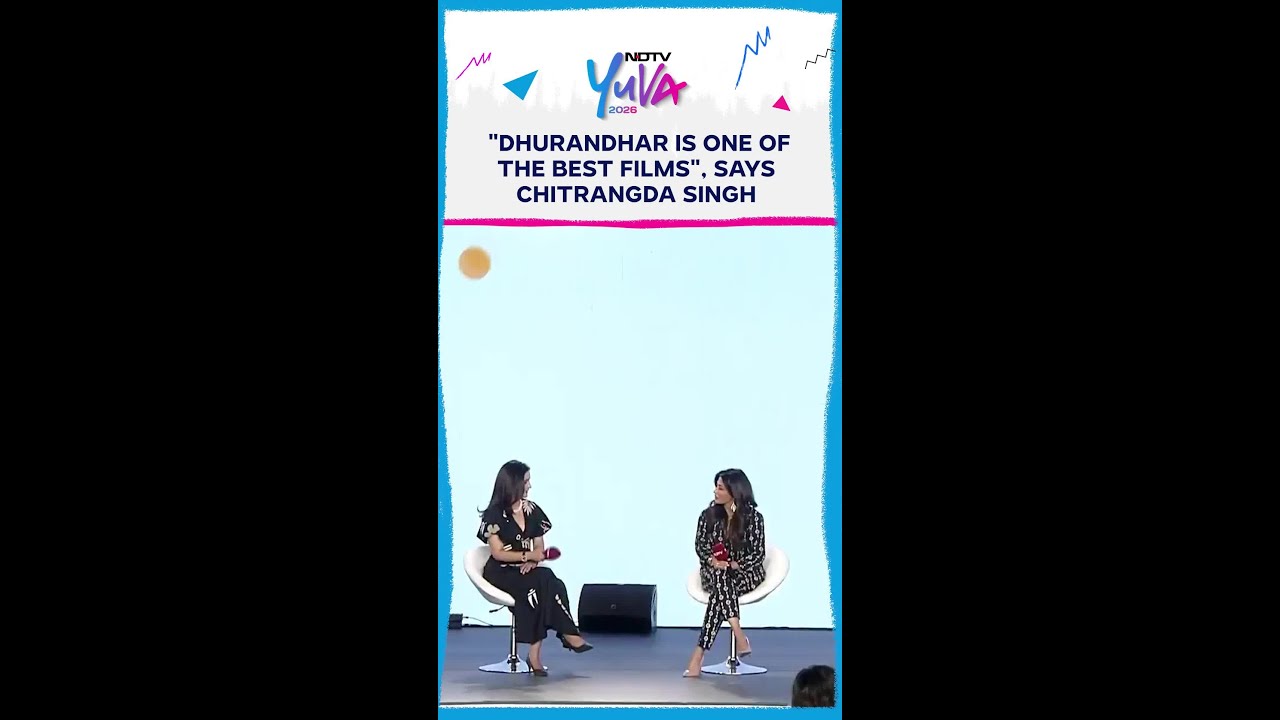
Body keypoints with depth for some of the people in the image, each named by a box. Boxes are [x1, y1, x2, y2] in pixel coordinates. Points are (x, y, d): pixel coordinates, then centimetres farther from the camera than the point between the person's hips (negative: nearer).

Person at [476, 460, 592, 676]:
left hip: (526, 570, 5)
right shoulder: (495, 514, -6)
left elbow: (539, 547, 10)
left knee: (546, 584, -31)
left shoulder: (532, 510, 10)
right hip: (500, 573, -5)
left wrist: (532, 562, -12)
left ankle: (535, 654, -33)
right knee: (546, 583, -32)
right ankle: (569, 635, -20)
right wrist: (529, 555, -17)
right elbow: (498, 553, -9)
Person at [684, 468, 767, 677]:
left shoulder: (753, 517, -9)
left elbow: (758, 554, -8)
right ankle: (741, 639, -44)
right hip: (713, 571, 2)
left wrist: (732, 565, -22)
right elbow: (700, 545, 4)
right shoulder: (709, 515, 1)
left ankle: (699, 655, -35)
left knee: (719, 593, -35)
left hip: (745, 573, -2)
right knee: (720, 578, -37)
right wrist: (713, 560, -18)